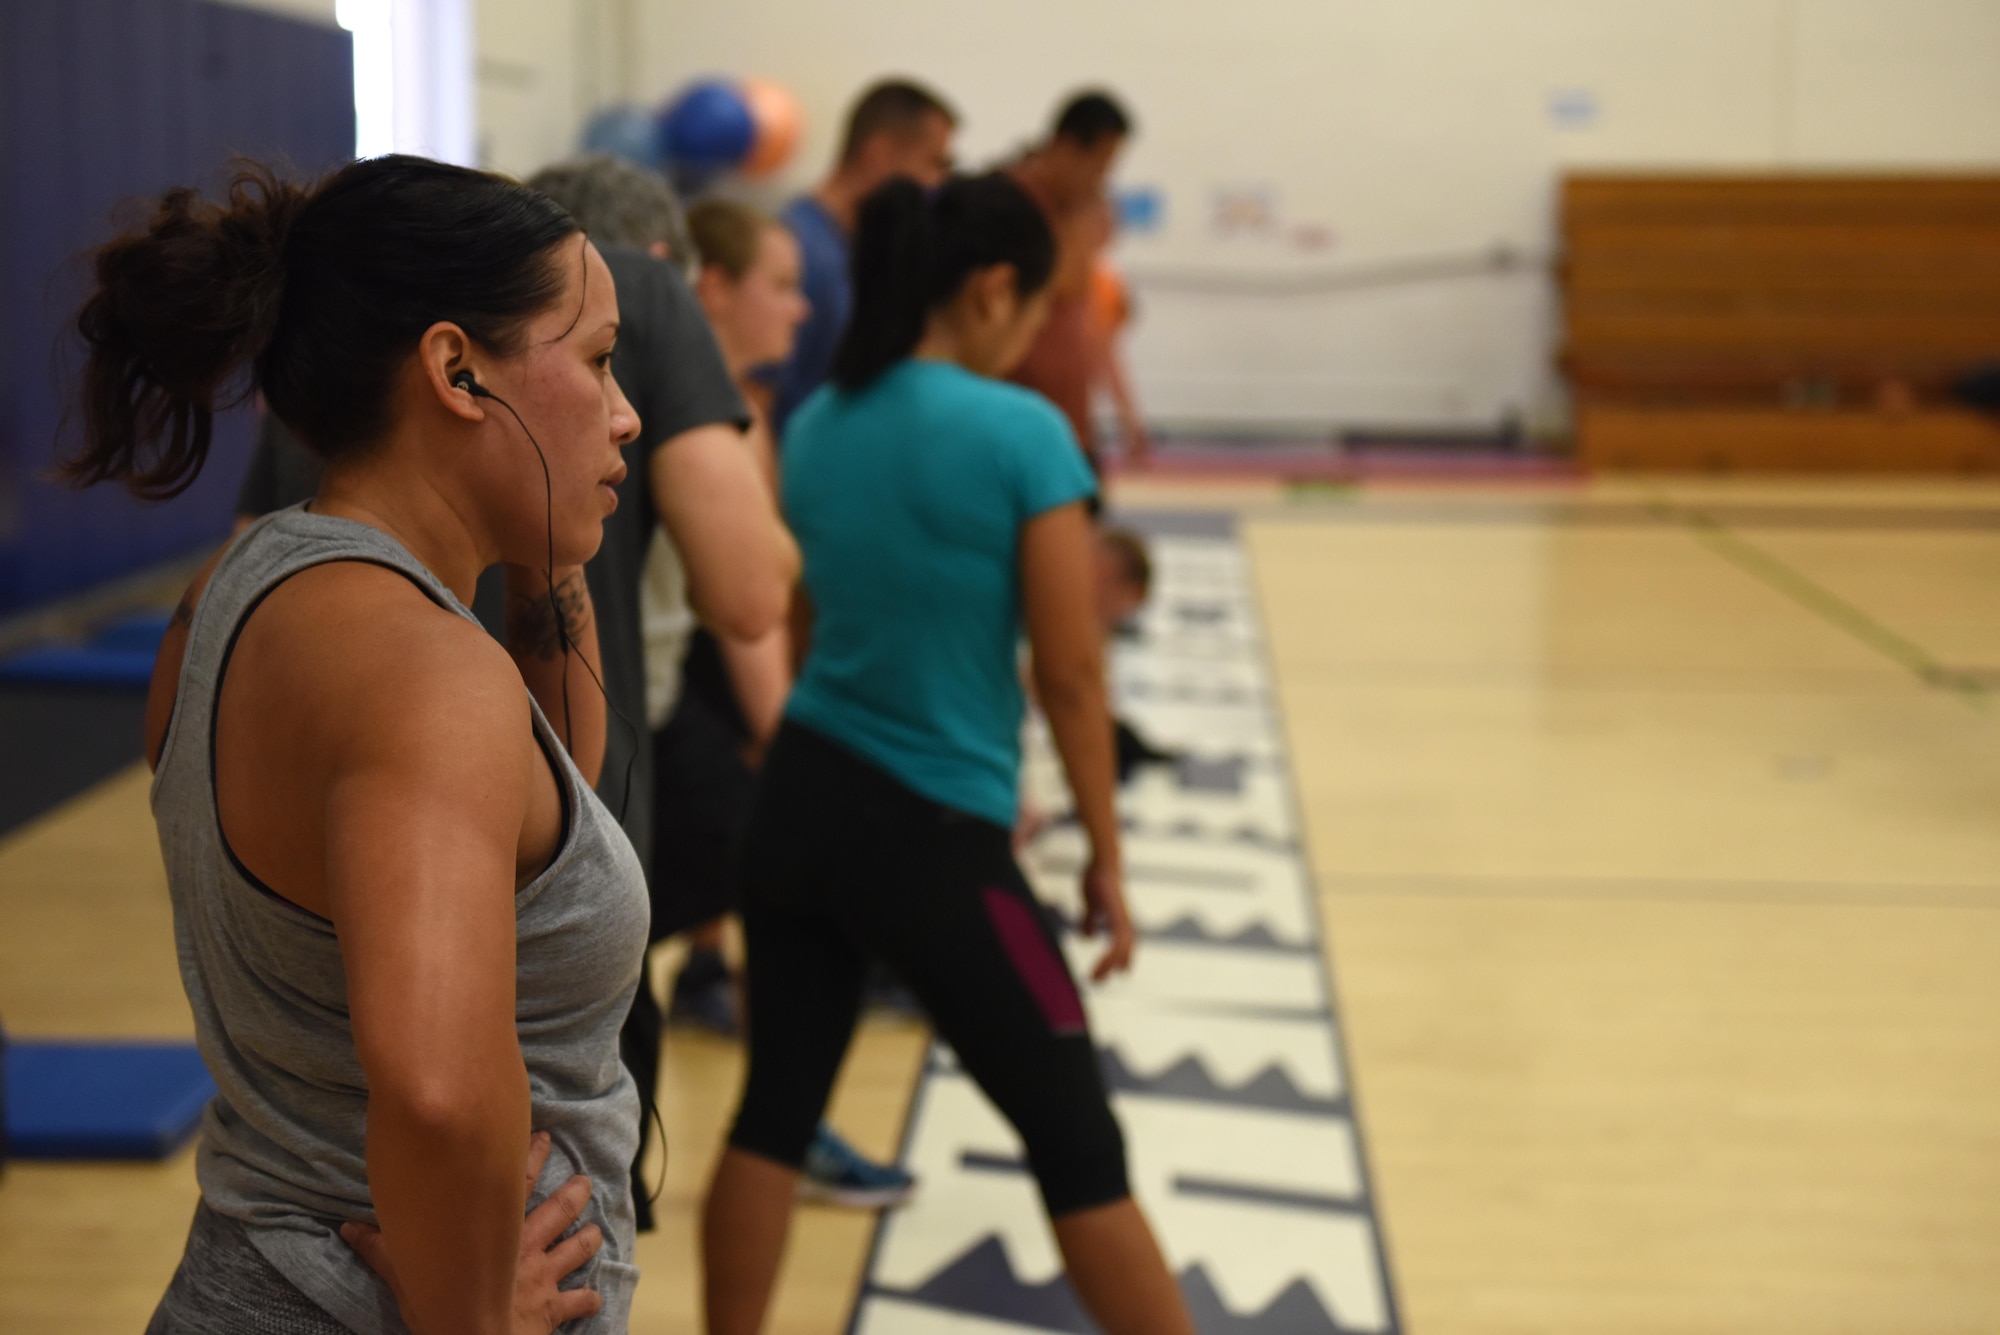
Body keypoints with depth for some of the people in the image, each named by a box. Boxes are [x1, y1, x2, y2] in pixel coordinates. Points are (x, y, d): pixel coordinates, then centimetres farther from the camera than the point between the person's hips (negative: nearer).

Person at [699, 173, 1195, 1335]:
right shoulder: (1021, 433, -14)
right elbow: (1072, 674, -11)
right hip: (934, 836, -6)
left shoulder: (816, 426, 5)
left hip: (801, 798, 6)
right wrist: (1107, 856, -1)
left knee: (777, 1108, 14)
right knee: (1080, 1148, 5)